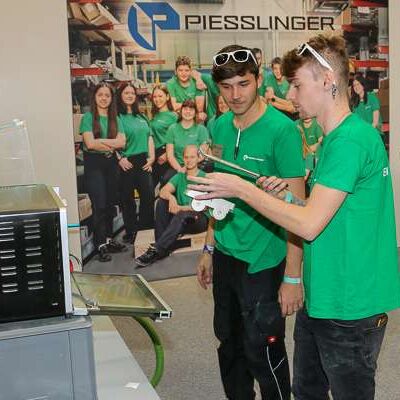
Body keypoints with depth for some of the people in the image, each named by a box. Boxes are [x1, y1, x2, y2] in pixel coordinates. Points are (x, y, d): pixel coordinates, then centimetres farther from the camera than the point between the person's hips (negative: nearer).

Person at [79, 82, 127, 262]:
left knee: (110, 203, 9)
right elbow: (90, 143, -14)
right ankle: (101, 245, -2)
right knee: (99, 204, -8)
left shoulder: (115, 118, 10)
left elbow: (122, 142, -3)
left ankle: (109, 239, 19)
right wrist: (112, 144, -6)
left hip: (111, 162, 5)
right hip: (93, 163, -5)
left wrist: (101, 141, -13)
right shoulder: (88, 117, -3)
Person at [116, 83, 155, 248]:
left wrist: (151, 157, 5)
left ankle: (146, 229, 13)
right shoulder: (117, 116, -2)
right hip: (126, 163, -5)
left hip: (143, 162, 5)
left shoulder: (141, 117, 17)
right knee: (127, 198, 4)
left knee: (149, 195, -1)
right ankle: (130, 232, 15)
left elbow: (149, 137, 16)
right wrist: (120, 159, -17)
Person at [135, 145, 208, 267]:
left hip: (200, 218, -5)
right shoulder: (179, 176, 10)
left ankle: (156, 250, -38)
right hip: (180, 218, 5)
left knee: (181, 215, -36)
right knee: (162, 201, -18)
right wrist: (171, 197, -30)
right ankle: (161, 246, -24)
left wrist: (180, 208, -27)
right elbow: (163, 191, -7)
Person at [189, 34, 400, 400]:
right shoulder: (336, 137, 10)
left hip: (349, 307, -9)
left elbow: (309, 225, -25)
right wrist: (289, 194, 2)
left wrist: (241, 188, -17)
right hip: (319, 298, 9)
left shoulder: (351, 140, -22)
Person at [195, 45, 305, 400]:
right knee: (229, 344, 20)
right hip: (225, 255, 7)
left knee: (263, 352, 7)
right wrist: (209, 249, 14)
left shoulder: (282, 130, -16)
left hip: (262, 262, -6)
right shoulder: (220, 127, 4)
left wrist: (292, 277, -18)